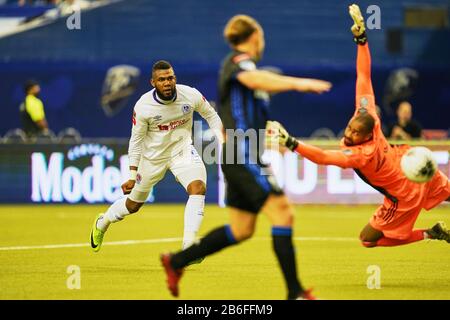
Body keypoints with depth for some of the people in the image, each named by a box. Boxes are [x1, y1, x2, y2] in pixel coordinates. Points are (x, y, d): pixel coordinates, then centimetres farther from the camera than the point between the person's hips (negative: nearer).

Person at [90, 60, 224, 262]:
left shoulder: (191, 96, -18)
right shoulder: (143, 106, -22)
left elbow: (211, 116, 2)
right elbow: (136, 140, -10)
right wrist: (132, 176, -10)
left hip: (182, 151, 1)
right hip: (153, 155, -1)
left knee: (198, 188, -27)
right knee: (133, 204, 14)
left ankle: (188, 247, -24)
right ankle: (102, 223, 48)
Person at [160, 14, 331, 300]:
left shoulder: (242, 64, 22)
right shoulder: (238, 61, -8)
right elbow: (254, 79, -35)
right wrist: (299, 84, -40)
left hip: (246, 157, 10)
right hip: (243, 155, -10)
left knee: (241, 230, 14)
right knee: (282, 213, -16)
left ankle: (176, 261, 24)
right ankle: (296, 292, -17)